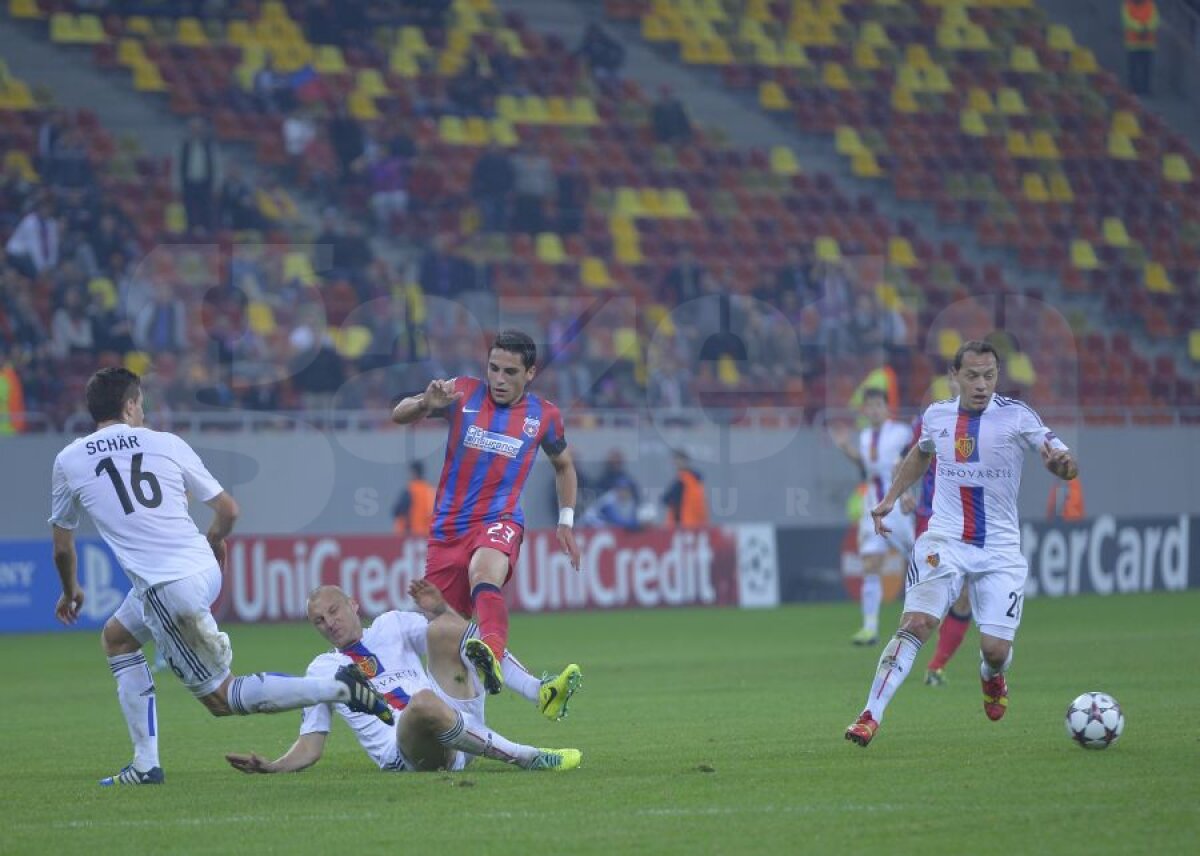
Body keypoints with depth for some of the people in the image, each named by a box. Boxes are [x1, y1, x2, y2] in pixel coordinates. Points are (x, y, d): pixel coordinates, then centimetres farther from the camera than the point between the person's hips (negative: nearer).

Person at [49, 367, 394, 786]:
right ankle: (145, 764, 21)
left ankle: (336, 688, -12)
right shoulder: (165, 444, 7)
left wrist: (70, 591, 37)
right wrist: (213, 542, 33)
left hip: (166, 589, -5)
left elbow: (62, 546, 16)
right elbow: (227, 509, 10)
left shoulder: (68, 461, 4)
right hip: (204, 568, 5)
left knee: (219, 697, 5)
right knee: (117, 637, 28)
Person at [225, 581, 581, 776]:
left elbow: (458, 639, 20)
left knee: (442, 629, -14)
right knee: (423, 702, -40)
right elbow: (311, 745, 15)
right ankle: (525, 758, -34)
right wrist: (271, 767, -3)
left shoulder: (392, 625, 24)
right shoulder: (322, 670, 19)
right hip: (404, 754, -3)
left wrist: (440, 611, 0)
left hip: (459, 721, 3)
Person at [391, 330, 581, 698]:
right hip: (448, 526, 3)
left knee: (484, 574, -38)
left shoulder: (544, 415, 4)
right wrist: (426, 404, -28)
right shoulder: (463, 393, 1)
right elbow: (399, 416, -6)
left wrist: (566, 521, 17)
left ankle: (492, 656, -63)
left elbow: (564, 465, 24)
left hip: (499, 521, -3)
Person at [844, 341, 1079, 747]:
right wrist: (890, 498, 20)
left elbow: (1066, 464, -12)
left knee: (995, 650, -6)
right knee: (916, 623, -20)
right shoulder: (936, 414, 4)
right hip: (944, 541, 1)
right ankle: (870, 716, -18)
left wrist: (1061, 462, -36)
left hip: (1000, 549, -1)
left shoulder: (1016, 415, -7)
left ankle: (991, 676, 33)